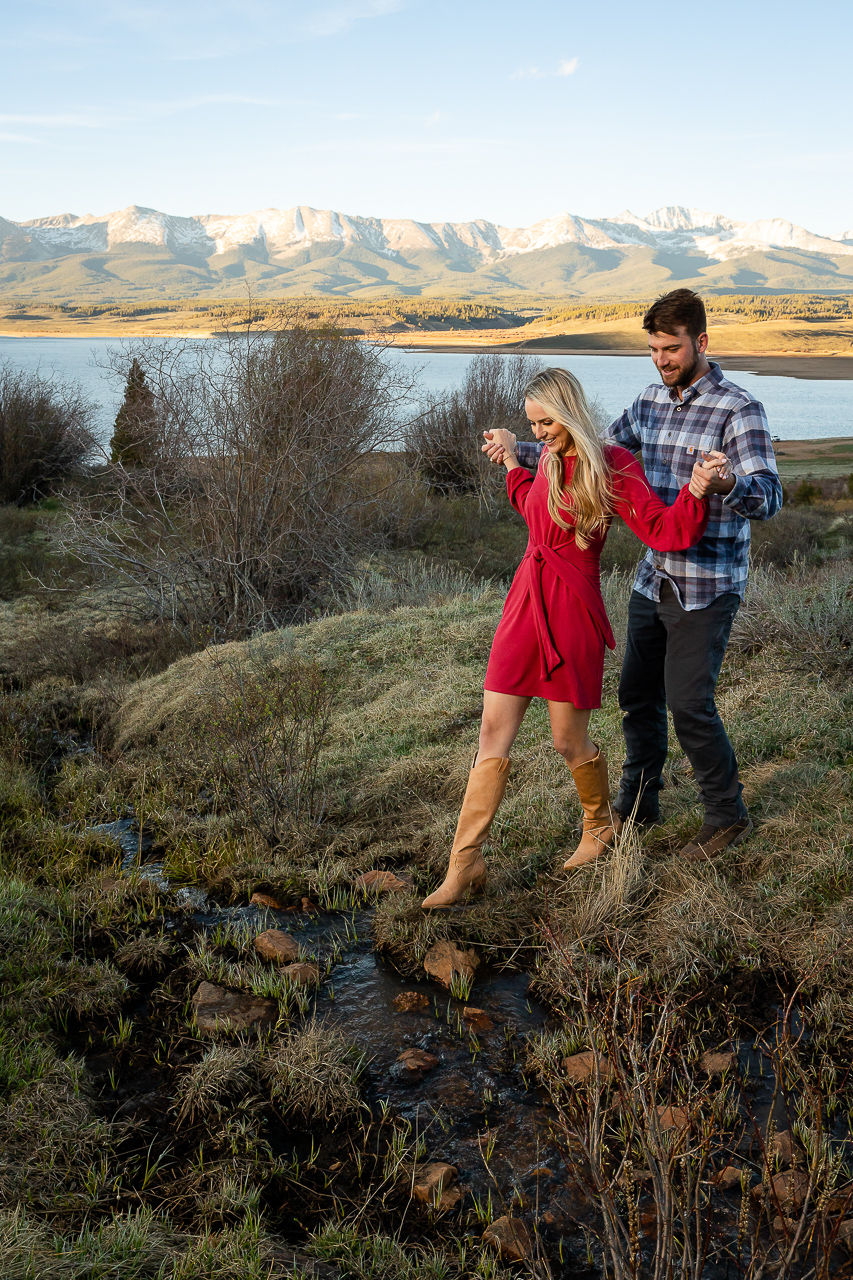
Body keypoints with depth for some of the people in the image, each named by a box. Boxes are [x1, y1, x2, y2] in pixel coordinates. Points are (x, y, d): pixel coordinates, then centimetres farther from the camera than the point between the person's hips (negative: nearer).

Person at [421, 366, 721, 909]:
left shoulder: (613, 467, -10)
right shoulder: (551, 458, 10)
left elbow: (665, 531, -17)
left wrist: (697, 490, -32)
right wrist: (511, 459, 32)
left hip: (572, 610, -6)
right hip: (526, 601, 6)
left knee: (570, 741, 6)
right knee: (494, 734, 2)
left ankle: (600, 827, 37)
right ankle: (466, 860, 8)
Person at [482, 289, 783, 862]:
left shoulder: (738, 410, -14)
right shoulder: (652, 400, 7)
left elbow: (769, 496, -25)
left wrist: (728, 483, -48)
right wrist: (519, 450, 7)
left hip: (707, 587, -7)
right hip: (654, 578, 7)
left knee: (689, 704, -6)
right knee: (638, 693, 14)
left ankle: (728, 815, 14)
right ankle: (638, 804, 31)